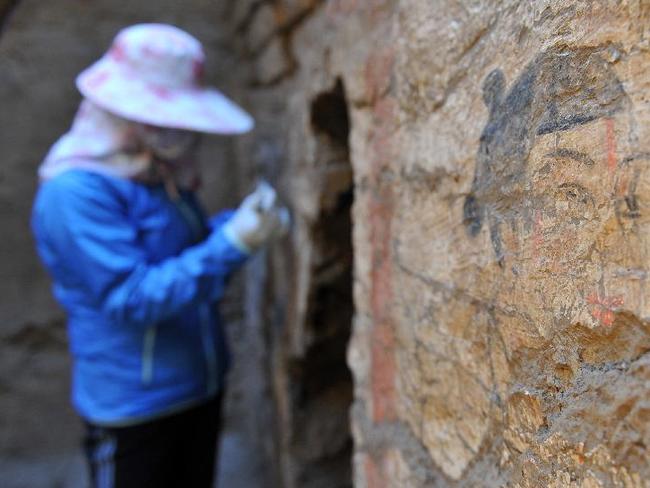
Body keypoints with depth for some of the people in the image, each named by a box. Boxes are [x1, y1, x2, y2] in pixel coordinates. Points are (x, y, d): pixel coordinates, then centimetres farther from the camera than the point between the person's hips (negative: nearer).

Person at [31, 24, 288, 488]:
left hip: (200, 384, 8)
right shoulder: (78, 191, -23)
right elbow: (132, 299, -26)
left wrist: (247, 220, -6)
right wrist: (233, 243, -29)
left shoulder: (161, 172, 3)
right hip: (134, 403, -8)